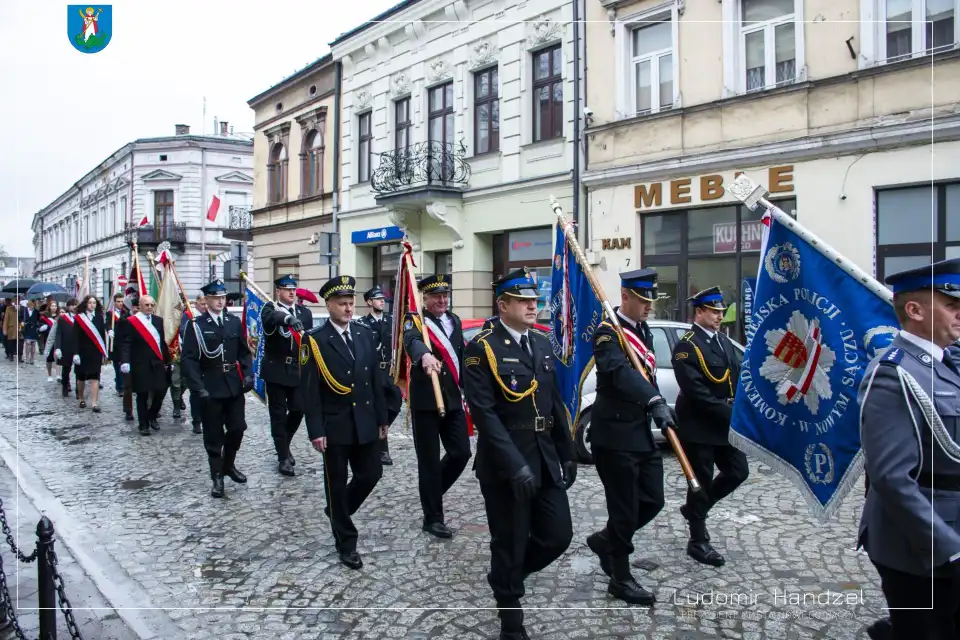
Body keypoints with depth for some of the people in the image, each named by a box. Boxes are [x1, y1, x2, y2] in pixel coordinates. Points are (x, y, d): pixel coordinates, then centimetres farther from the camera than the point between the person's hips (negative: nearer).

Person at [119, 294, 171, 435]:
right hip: (140, 365, -4)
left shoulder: (158, 320, 12)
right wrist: (125, 361, -23)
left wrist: (167, 360, 15)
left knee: (160, 391, 1)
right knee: (143, 395, 3)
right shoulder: (131, 321, -4)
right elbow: (125, 343, -10)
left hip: (158, 363, 4)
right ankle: (143, 424, 15)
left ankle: (152, 417, 25)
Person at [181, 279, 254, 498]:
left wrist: (248, 374, -3)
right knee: (214, 434, 4)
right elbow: (189, 359, -8)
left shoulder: (235, 322, 7)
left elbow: (244, 352, 11)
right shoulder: (196, 325, -3)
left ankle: (229, 465, 30)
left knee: (238, 427, 7)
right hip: (210, 387, -3)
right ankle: (217, 477, 15)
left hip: (234, 385, 3)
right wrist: (198, 388, -16)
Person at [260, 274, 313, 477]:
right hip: (275, 369, -3)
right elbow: (269, 318, -29)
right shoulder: (270, 308, -4)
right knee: (278, 414, 2)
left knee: (298, 409, 4)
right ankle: (283, 458, 9)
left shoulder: (305, 312, 8)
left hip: (297, 369, 3)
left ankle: (284, 445, 31)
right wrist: (288, 318, -50)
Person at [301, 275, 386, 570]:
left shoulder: (366, 334, 6)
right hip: (335, 425, -4)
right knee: (337, 484, 7)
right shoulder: (314, 340, -9)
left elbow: (375, 379, 9)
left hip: (365, 422, 5)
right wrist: (315, 430, -14)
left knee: (371, 474, 9)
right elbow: (309, 390, -11)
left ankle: (338, 510, 37)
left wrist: (382, 417, 8)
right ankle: (346, 543, 23)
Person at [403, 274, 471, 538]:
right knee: (429, 460, 1)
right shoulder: (415, 321, -8)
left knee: (461, 453, 5)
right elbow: (412, 341, -32)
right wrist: (424, 356, -54)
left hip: (453, 399, 6)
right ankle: (433, 518, 14)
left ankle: (432, 491, 30)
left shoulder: (455, 321, 11)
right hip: (425, 401, -5)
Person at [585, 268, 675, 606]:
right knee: (625, 509, 1)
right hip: (615, 434, -8)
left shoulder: (644, 330, 13)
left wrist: (661, 407, 9)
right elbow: (621, 372, -34)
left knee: (652, 501, 12)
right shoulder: (607, 332, -15)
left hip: (642, 431, 8)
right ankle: (621, 579, 19)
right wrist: (655, 401, -46)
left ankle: (605, 540, 34)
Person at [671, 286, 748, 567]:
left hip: (726, 425, 8)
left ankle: (695, 508, 31)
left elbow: (739, 377, 12)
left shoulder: (724, 341, 12)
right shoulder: (687, 346, -15)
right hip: (699, 427, -8)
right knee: (702, 481, 2)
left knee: (738, 471, 11)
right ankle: (698, 542, 18)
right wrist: (729, 412, -22)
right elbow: (696, 392, -22)